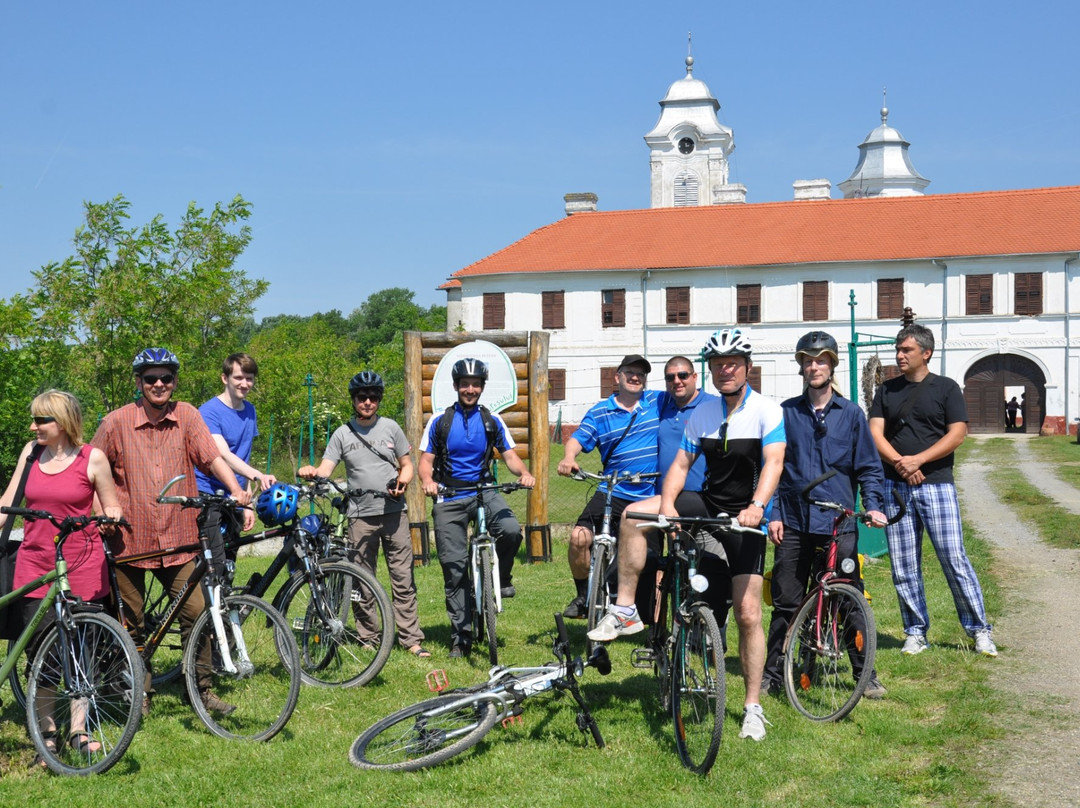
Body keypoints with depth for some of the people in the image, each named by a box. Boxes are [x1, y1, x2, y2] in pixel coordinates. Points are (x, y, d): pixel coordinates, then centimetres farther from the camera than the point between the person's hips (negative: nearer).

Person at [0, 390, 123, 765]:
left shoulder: (92, 458, -2)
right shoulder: (31, 452, 7)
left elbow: (111, 507, 4)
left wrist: (113, 517, -16)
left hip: (82, 567, -2)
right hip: (35, 567, 3)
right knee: (41, 652, 0)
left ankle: (78, 731, 13)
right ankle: (47, 732, 12)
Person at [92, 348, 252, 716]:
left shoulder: (187, 415, 2)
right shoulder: (116, 422, -4)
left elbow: (211, 456, -5)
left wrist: (236, 489, -20)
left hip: (177, 537, 1)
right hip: (129, 538, -1)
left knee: (196, 612, -4)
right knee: (131, 621, 7)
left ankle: (202, 689, 10)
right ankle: (140, 694, 22)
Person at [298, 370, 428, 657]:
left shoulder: (391, 428, 9)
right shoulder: (342, 434, 6)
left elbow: (406, 464, 13)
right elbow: (325, 470, -2)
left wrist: (402, 482, -9)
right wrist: (310, 471, -24)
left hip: (394, 512, 0)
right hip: (361, 515, 0)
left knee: (403, 578, -2)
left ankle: (411, 638, 2)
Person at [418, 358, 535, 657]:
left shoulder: (492, 421, 6)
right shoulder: (439, 421, 3)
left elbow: (510, 456, 5)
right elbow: (426, 461, 1)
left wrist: (524, 472, -17)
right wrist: (427, 481, -21)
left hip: (484, 492, 1)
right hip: (449, 499, 0)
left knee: (511, 530, -30)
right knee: (454, 566, -2)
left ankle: (501, 577, 2)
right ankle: (461, 636, 7)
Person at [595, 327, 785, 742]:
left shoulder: (767, 411, -11)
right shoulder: (702, 413, 4)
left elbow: (773, 463, -23)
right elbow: (681, 464, 1)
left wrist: (757, 506, -40)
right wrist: (667, 505, -18)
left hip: (745, 518, -4)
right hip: (707, 503, 4)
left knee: (748, 613, -6)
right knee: (634, 516, -18)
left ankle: (753, 707, 7)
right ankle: (625, 612, -10)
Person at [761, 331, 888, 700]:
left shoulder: (851, 414, 6)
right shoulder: (786, 413, 6)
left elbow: (869, 466, 8)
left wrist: (874, 505, -6)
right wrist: (773, 513, -1)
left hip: (839, 524, 0)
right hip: (793, 524, 0)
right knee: (785, 603, 4)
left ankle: (865, 673, 16)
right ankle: (772, 673, 15)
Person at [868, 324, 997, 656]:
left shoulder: (946, 388, 4)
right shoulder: (886, 391, 13)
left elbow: (957, 433, -4)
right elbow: (875, 433, 4)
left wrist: (918, 460, -14)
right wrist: (899, 462, -13)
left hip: (936, 483, -3)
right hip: (895, 486, 3)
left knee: (954, 558, -6)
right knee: (903, 565, 4)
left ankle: (979, 630, 5)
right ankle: (915, 633, 14)